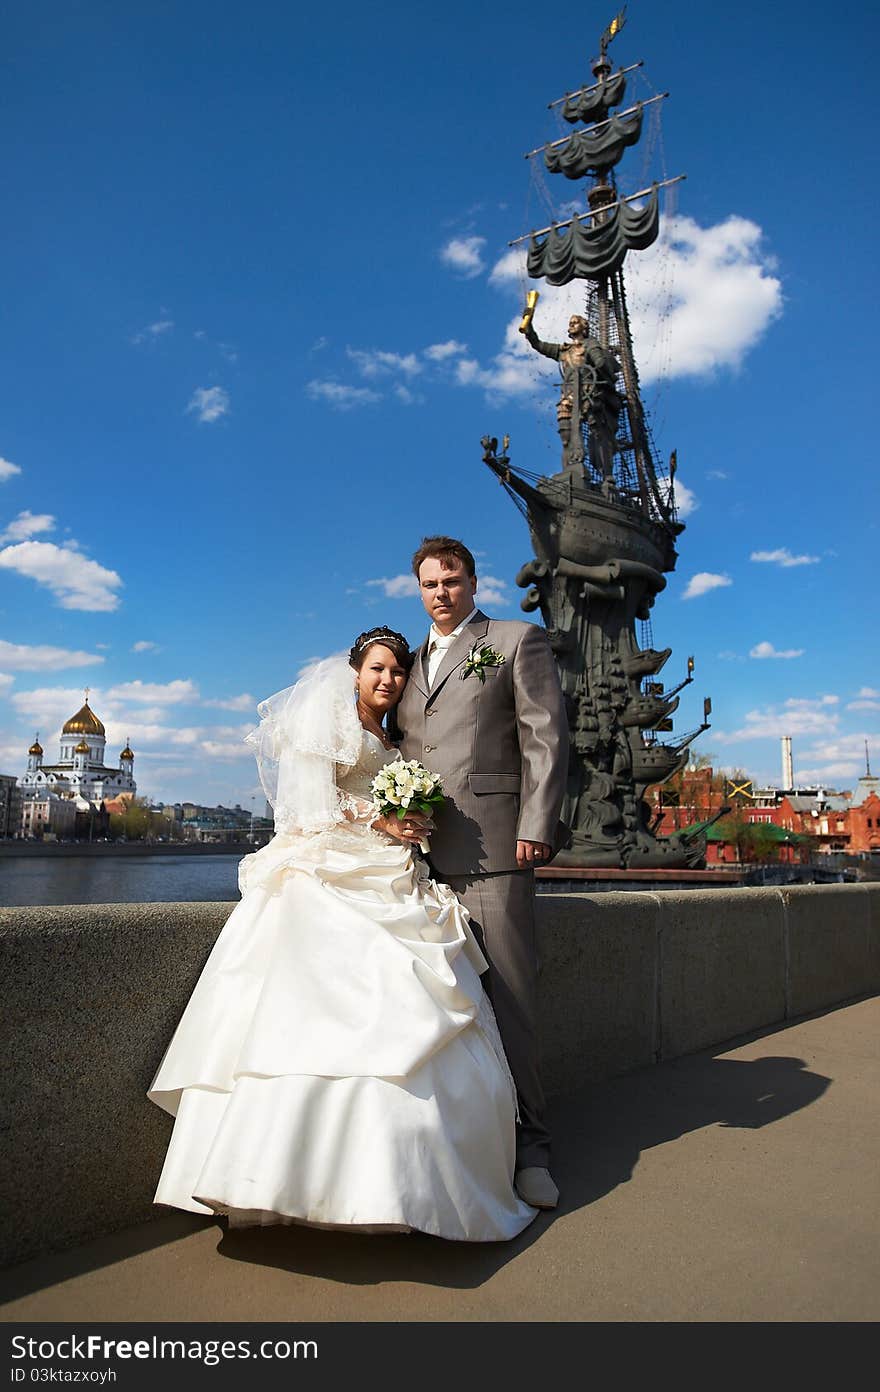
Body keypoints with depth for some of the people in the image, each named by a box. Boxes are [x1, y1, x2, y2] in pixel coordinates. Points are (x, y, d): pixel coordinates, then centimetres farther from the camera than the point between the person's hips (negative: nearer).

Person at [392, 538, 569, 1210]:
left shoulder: (519, 640, 8)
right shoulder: (413, 663, 24)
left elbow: (545, 737, -2)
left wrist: (536, 827, -11)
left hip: (490, 846, -5)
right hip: (420, 852, 5)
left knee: (510, 992, -3)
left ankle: (528, 1146, 8)